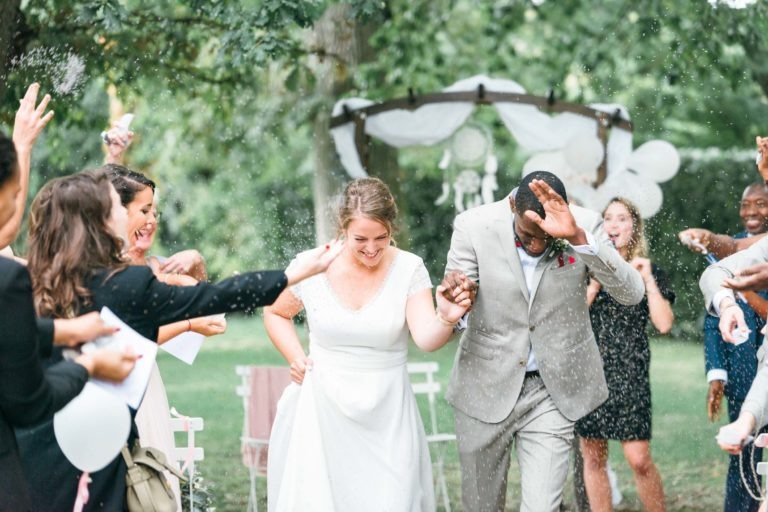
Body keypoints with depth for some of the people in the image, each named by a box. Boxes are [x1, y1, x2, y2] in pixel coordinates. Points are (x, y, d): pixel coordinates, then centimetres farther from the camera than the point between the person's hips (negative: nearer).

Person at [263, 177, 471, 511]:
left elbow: (427, 339, -19)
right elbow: (275, 313, 13)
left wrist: (446, 320, -39)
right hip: (323, 409, 0)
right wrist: (296, 358, -1)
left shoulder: (408, 269, -8)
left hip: (386, 415, 0)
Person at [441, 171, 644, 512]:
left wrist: (577, 238, -35)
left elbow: (632, 294, -22)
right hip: (486, 389, 1)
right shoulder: (474, 227, -13)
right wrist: (453, 292, -33)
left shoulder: (583, 229, -12)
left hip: (553, 392, -1)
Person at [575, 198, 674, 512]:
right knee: (593, 458, 3)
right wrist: (594, 285, -11)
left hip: (630, 373, -2)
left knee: (639, 459, -9)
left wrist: (648, 280, -7)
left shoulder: (649, 272, 7)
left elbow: (664, 324, -4)